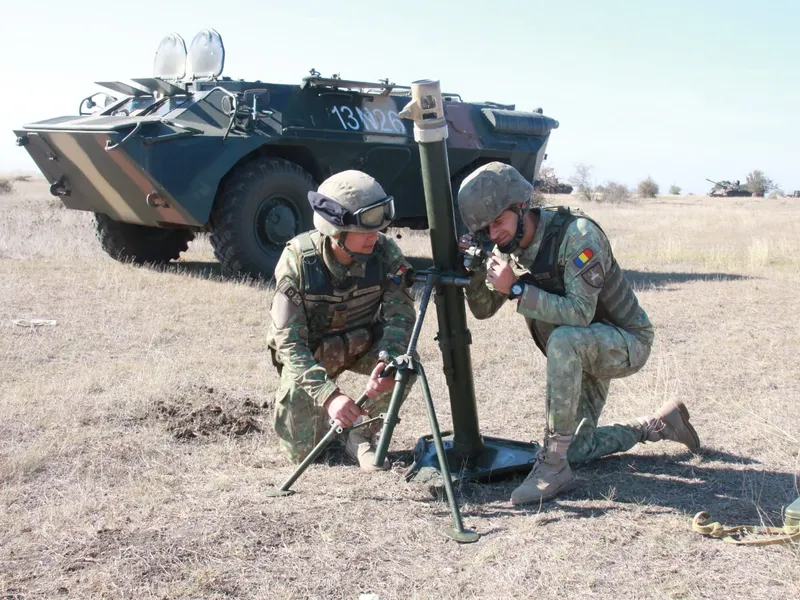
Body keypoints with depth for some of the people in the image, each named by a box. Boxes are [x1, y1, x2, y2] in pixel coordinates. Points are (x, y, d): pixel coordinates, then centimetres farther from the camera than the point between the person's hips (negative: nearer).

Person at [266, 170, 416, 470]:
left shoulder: (386, 252, -22)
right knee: (299, 449, -7)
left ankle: (363, 436, -4)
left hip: (363, 342, 2)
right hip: (310, 349, -2)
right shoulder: (298, 259, -29)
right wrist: (329, 395, -42)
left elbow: (400, 316, -23)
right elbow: (289, 340, -29)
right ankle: (324, 414, 28)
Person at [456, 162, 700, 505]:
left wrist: (516, 289, -37)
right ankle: (659, 425, 32)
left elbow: (580, 313, -36)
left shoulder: (576, 233, -28)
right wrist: (475, 268, -19)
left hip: (626, 342, -8)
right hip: (579, 353, 8)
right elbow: (483, 309, -1)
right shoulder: (509, 247, -6)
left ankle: (554, 467, -31)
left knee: (564, 340, -39)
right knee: (576, 449, 8)